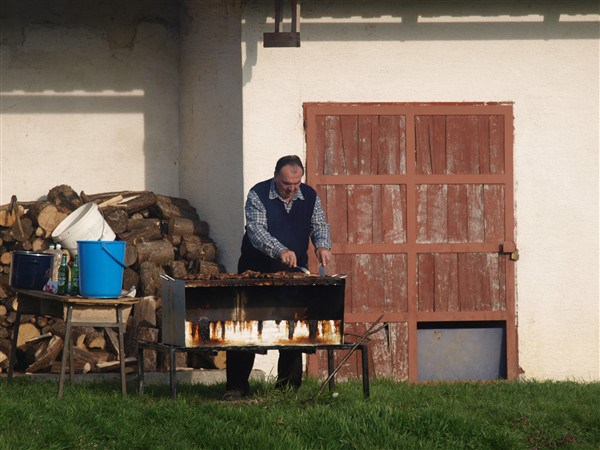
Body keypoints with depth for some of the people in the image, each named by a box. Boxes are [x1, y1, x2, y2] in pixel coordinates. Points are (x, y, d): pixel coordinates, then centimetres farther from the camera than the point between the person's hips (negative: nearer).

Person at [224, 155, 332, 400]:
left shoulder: (309, 196, 1)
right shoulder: (258, 195, -12)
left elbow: (319, 225, 1)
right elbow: (256, 230, -23)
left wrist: (322, 245, -23)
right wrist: (280, 251, -40)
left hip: (294, 273, 3)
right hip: (256, 270, -3)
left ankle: (289, 385, 11)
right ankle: (236, 386, 0)